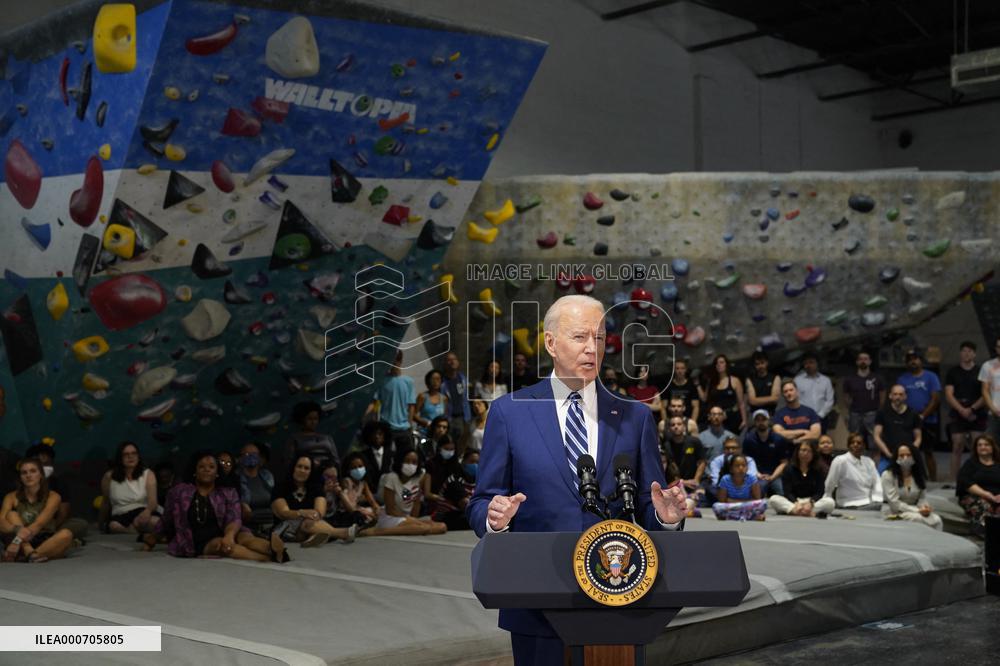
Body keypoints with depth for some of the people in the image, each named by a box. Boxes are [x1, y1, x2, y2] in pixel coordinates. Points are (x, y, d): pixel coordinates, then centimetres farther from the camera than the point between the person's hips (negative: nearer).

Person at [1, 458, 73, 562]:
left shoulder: (53, 496, -4)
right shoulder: (11, 497, 1)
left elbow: (39, 524, -19)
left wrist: (18, 540, -36)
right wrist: (17, 528, -39)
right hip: (22, 546, 1)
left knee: (66, 534, -30)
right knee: (11, 515, -19)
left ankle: (22, 558, -41)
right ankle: (29, 554, -40)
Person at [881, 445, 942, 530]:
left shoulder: (919, 475, 9)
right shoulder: (888, 475, -7)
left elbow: (922, 498, 7)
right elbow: (894, 503, -13)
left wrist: (925, 507, -17)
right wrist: (917, 510, -21)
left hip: (914, 511, 5)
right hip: (894, 514, -5)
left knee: (936, 520, -25)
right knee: (919, 519, -33)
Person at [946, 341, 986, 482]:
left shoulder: (981, 372, 8)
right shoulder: (952, 372, 9)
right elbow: (948, 395, 1)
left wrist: (972, 409, -11)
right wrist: (962, 410, -12)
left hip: (977, 416, 0)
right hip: (958, 416, 0)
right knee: (957, 447, -3)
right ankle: (953, 479, -2)